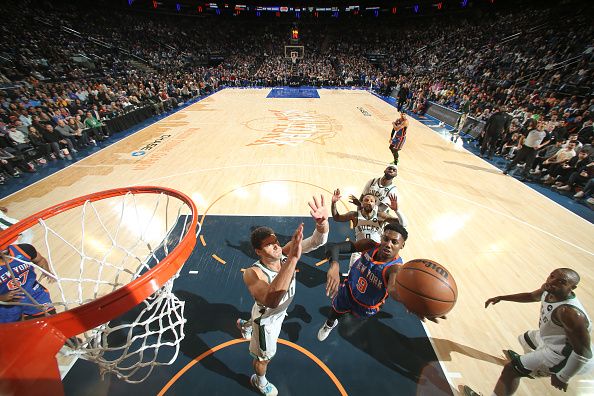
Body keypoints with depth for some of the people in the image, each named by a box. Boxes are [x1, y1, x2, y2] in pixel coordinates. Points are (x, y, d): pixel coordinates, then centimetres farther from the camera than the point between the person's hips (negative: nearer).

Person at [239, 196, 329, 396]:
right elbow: (271, 300, -62)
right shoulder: (252, 273, -43)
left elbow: (317, 241, -40)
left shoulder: (285, 253, -30)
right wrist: (293, 259, -71)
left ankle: (245, 325, 72)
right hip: (266, 318, -5)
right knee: (265, 356, 23)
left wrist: (322, 222, -63)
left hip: (281, 310, 5)